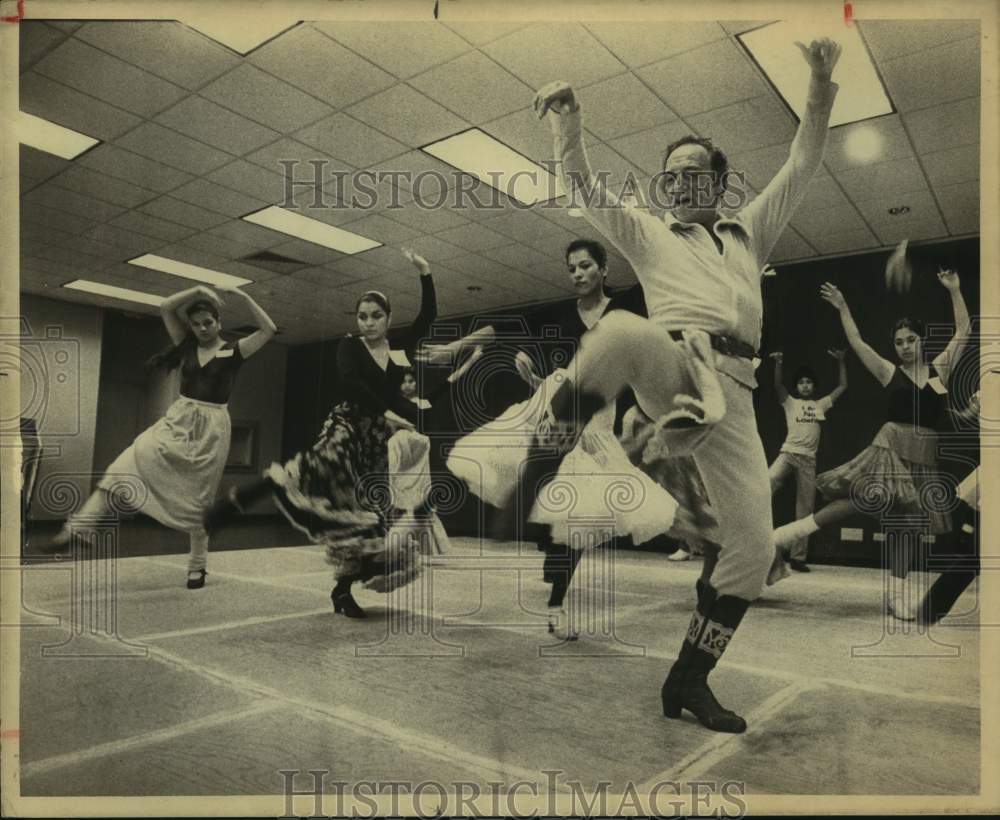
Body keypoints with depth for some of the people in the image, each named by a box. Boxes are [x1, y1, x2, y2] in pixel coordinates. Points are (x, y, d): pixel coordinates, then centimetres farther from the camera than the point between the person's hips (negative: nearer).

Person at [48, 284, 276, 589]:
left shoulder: (234, 351, 0)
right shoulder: (187, 346, 10)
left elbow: (269, 330, -12)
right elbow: (166, 307, 5)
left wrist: (243, 296, -12)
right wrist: (197, 291, -2)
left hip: (212, 429, -3)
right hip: (178, 420, 3)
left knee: (199, 498, 5)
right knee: (130, 461, -21)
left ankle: (197, 566, 20)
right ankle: (77, 526, -25)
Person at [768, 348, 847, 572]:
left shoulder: (821, 405, 17)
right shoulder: (790, 402, 9)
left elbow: (842, 386, 17)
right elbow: (777, 385, -6)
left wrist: (840, 361, 9)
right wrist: (779, 363, -21)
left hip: (809, 459, 3)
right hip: (788, 452, -3)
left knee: (805, 509, 2)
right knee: (769, 481, -35)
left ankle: (797, 557, 7)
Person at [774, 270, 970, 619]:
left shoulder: (940, 369, 9)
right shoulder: (889, 373, 4)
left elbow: (963, 331, 11)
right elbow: (856, 342, 3)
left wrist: (954, 291, 11)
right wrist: (843, 308, 5)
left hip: (925, 458, 3)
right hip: (890, 449, -3)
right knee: (853, 503, -17)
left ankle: (898, 594, 9)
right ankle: (777, 537, -15)